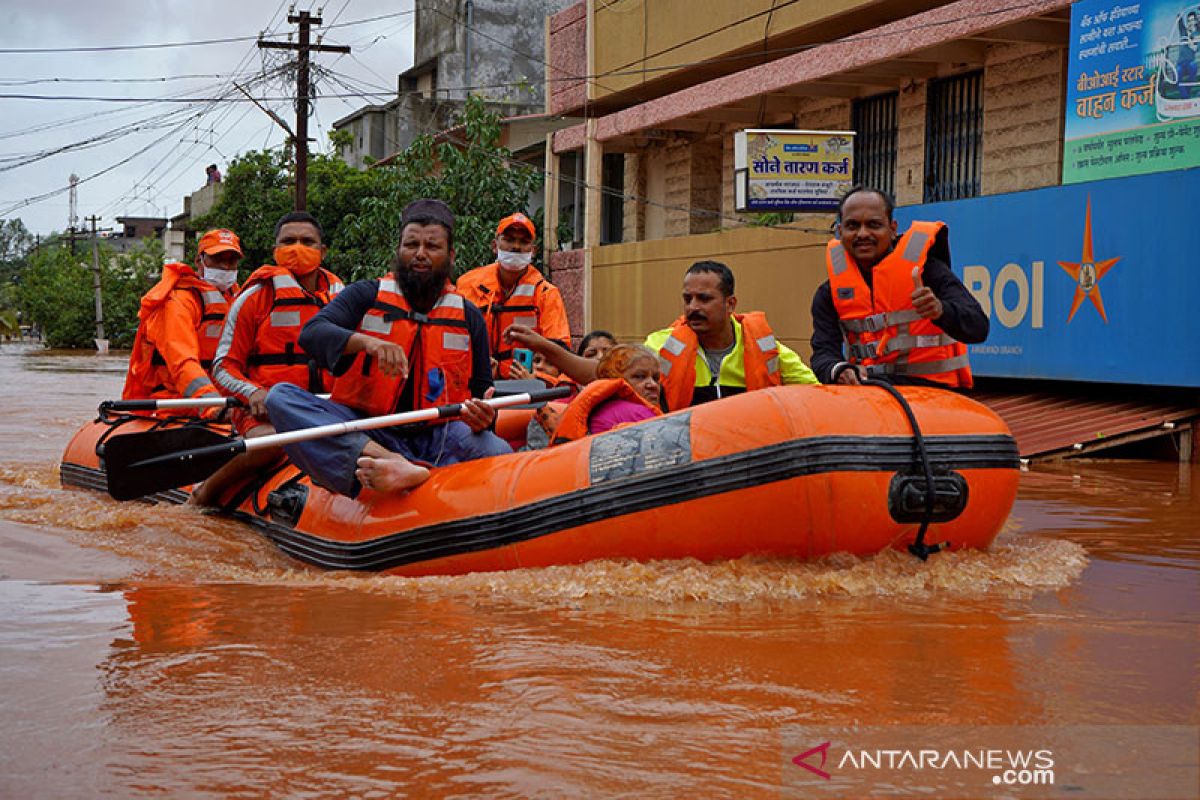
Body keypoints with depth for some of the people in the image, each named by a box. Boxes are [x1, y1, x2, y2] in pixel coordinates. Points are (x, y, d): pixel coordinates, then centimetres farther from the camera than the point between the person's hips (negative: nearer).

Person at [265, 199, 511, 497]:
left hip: (435, 438, 1)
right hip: (361, 433, 0)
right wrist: (366, 341, -30)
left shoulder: (469, 318, 14)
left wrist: (482, 417, -9)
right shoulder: (366, 296, 8)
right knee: (281, 397, -26)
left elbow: (481, 390, 17)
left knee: (498, 451, -29)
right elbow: (312, 333, -9)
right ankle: (387, 462, -47)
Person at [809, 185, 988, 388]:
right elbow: (823, 352, -2)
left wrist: (941, 310, -35)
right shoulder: (829, 293, 8)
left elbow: (978, 328, -13)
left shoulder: (926, 267, -4)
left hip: (931, 388, -5)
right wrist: (839, 370, -27)